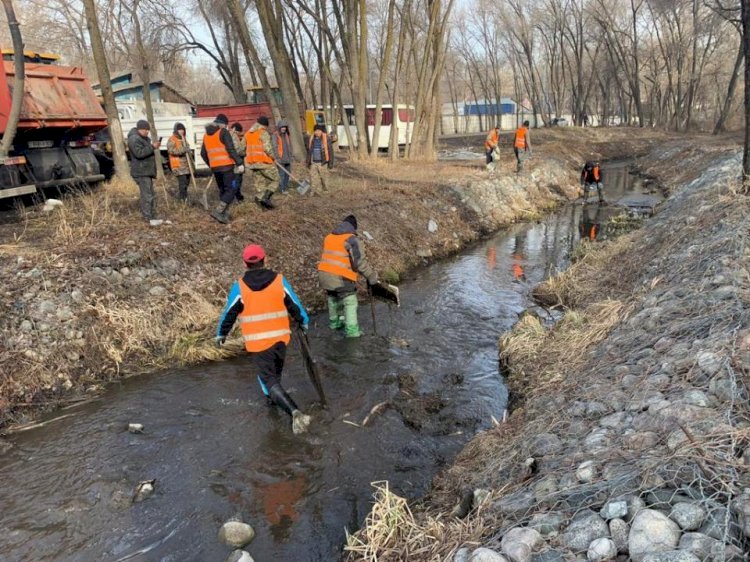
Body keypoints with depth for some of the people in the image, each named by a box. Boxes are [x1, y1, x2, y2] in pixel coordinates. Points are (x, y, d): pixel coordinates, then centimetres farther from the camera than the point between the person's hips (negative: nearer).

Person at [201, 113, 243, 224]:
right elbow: (231, 149, -16)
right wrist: (239, 163, -16)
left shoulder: (206, 135, 15)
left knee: (222, 190, 16)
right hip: (226, 166, -7)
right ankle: (218, 211, -18)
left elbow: (203, 154, 18)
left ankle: (225, 215, 15)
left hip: (215, 167, 7)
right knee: (230, 190, -4)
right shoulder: (223, 132, -6)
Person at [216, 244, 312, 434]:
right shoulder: (279, 280, -4)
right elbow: (295, 305, 5)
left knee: (269, 379, -1)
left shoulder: (240, 286, -9)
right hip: (281, 338, 3)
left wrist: (221, 333, 16)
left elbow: (229, 313, 0)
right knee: (275, 372, 27)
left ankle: (295, 412, -17)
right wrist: (303, 322, 23)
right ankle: (272, 397, 49)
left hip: (257, 342, -3)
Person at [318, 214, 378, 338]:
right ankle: (352, 331, 0)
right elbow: (360, 262, -13)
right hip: (340, 278, -7)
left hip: (324, 274, 7)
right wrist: (372, 277, -3)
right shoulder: (352, 240, -9)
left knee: (333, 298, 26)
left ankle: (334, 322, 43)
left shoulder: (329, 237, 14)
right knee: (350, 302, 2)